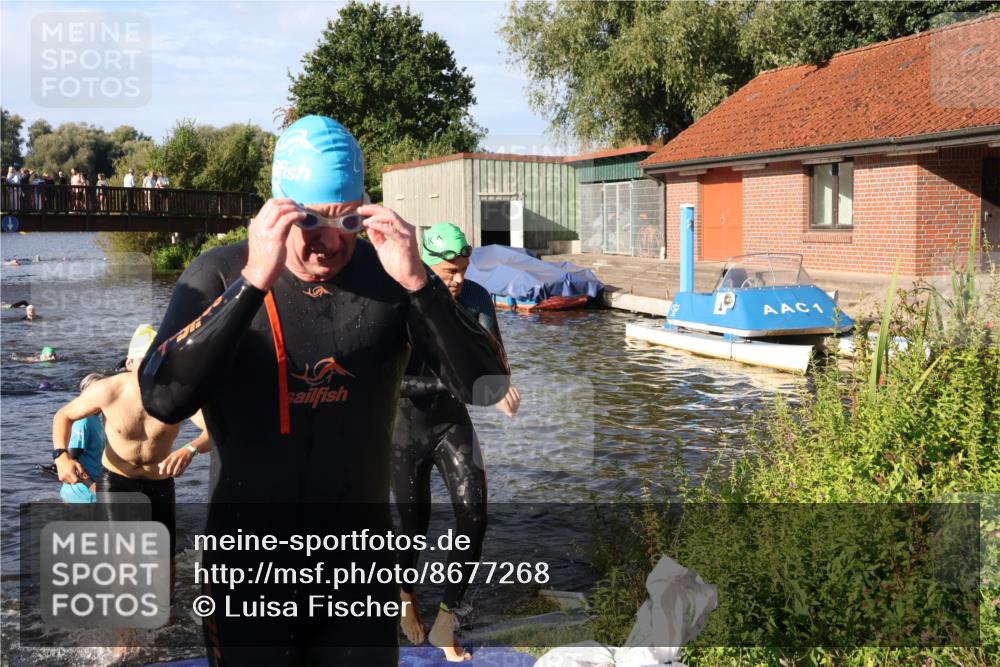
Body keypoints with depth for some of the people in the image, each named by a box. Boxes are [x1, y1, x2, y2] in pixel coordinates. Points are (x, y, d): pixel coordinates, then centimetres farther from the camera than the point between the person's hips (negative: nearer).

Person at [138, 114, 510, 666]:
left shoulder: (390, 276, -9)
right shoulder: (220, 274, -11)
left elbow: (486, 386, -16)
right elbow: (163, 398, -26)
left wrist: (417, 281, -29)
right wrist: (253, 282, -34)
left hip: (362, 564, 1)